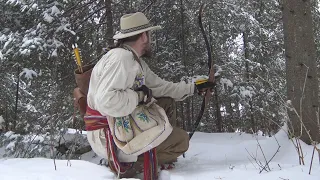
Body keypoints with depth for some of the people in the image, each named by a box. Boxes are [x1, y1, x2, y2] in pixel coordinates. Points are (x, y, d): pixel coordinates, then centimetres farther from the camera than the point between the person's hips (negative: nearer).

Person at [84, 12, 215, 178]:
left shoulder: (135, 61, 10)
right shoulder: (122, 58, -22)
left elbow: (160, 86, 18)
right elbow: (106, 101, -33)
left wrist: (194, 88, 21)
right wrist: (139, 96, -20)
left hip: (122, 124, 10)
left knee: (167, 102, 17)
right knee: (181, 140, -4)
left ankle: (162, 158, 19)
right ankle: (128, 164, -5)